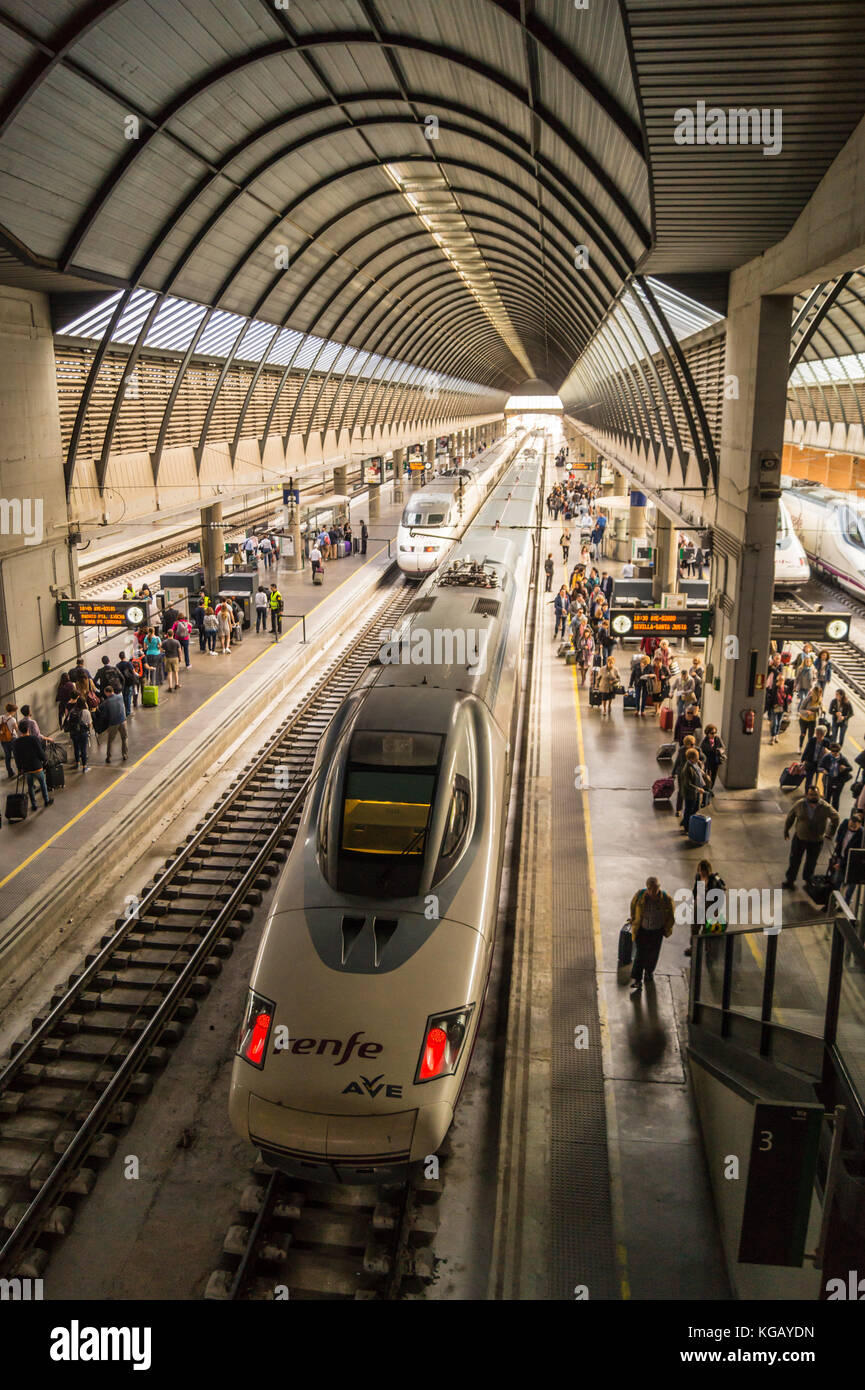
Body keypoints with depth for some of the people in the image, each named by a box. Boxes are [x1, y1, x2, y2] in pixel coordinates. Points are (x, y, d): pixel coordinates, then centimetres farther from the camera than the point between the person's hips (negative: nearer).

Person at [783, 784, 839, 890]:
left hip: (816, 840, 0)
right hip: (799, 837, 0)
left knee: (811, 862, 16)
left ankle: (808, 879, 40)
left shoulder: (825, 807, -17)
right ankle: (790, 880, 26)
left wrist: (831, 833, 1)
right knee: (794, 859, 10)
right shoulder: (799, 804, -15)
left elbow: (835, 817, 1)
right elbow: (790, 816, 1)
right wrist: (786, 830, 6)